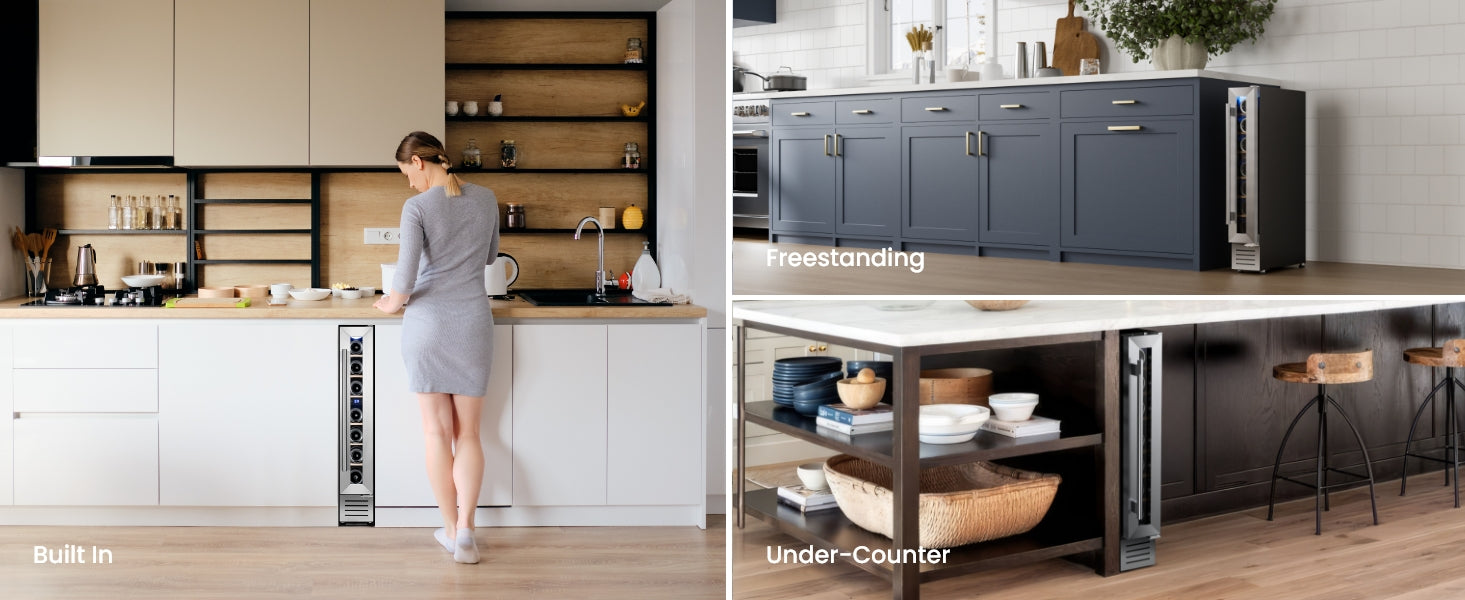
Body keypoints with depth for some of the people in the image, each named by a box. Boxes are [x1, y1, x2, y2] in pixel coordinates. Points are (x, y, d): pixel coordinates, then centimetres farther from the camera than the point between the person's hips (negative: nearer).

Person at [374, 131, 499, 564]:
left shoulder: (418, 207, -10)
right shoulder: (485, 199, 3)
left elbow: (405, 280, -13)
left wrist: (391, 304, 7)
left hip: (428, 322, -3)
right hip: (473, 324, 3)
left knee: (437, 432, 7)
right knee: (468, 432, 8)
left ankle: (451, 528, 13)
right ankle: (465, 532, -1)